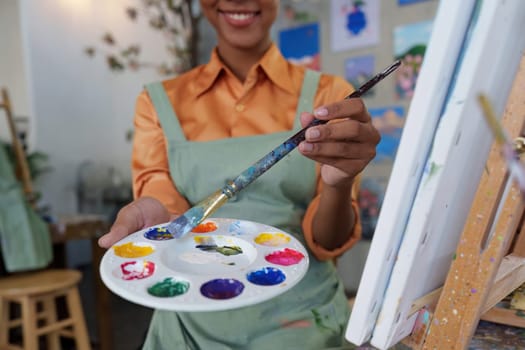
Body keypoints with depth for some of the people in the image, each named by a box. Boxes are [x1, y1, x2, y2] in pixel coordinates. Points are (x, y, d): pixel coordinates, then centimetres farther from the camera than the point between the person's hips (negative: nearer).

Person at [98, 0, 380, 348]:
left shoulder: (327, 94, -5)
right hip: (192, 320, 2)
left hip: (300, 317, -1)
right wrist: (156, 215, -30)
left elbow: (327, 242, -9)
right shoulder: (159, 101, -1)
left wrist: (339, 185, -29)